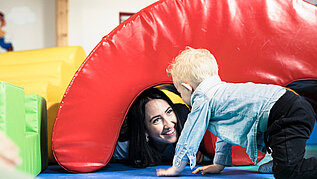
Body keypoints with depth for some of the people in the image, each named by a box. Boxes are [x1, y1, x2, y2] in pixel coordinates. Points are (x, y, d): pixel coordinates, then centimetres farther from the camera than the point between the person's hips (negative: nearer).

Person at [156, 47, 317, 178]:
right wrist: (219, 164, 42)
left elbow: (189, 136, 5)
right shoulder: (221, 90, 29)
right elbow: (225, 131, 39)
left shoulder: (202, 98, -1)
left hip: (285, 115, -10)